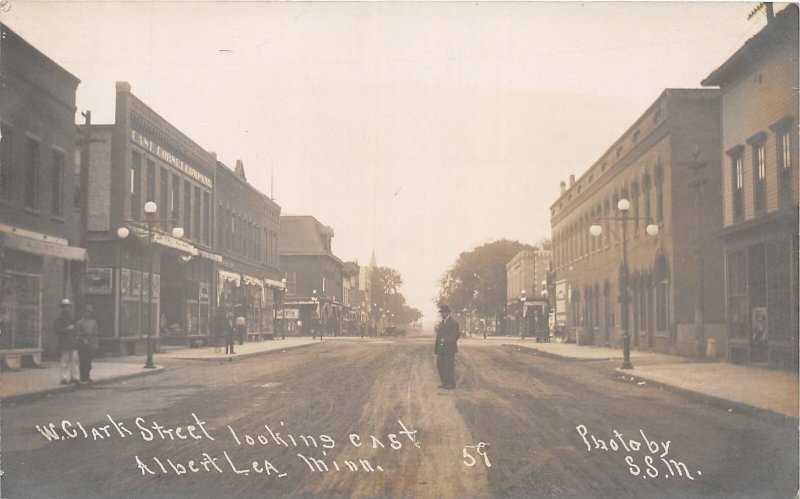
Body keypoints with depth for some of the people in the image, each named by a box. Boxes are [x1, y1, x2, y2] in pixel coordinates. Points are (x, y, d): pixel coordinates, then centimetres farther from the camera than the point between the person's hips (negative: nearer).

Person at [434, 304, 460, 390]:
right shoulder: (441, 323, 17)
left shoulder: (453, 322, -7)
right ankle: (445, 383, 18)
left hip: (449, 349, -8)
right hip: (441, 349, 8)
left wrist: (446, 340, -24)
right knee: (440, 366, 9)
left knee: (449, 367, -5)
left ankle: (451, 384, 2)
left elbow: (456, 335, -14)